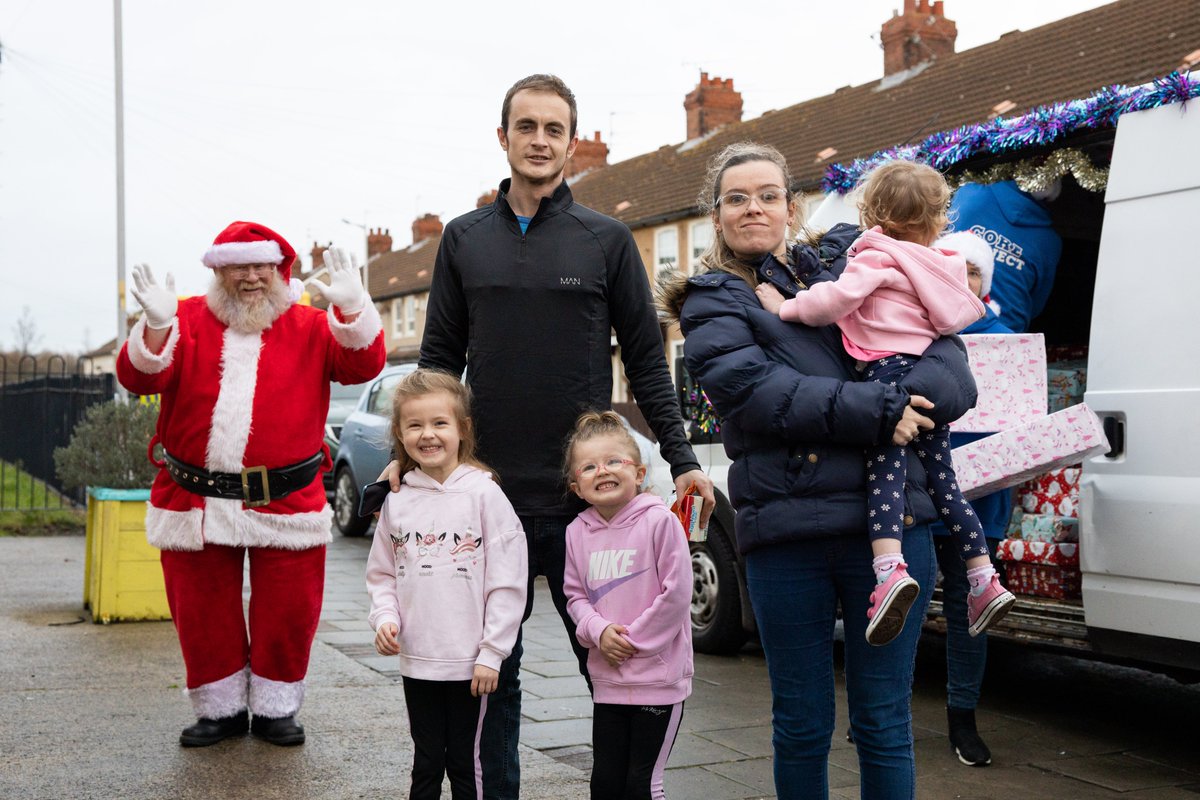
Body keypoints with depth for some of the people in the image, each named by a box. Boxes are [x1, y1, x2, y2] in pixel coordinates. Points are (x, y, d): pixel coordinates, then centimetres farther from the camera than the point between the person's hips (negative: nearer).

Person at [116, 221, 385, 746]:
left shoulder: (310, 327, 6)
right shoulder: (189, 321, 6)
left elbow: (363, 366, -8)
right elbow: (137, 378, -5)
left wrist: (351, 308, -23)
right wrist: (157, 324, -23)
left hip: (286, 503, -1)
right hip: (194, 502, 1)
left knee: (287, 614, 4)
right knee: (202, 615, 9)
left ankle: (274, 710, 22)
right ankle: (221, 709, 26)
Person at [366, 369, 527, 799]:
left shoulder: (484, 494, -8)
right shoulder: (397, 501, 4)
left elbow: (507, 580, -8)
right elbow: (382, 573, 14)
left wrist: (491, 652, -11)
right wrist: (385, 618, -5)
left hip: (469, 662, -3)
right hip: (416, 660, 3)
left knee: (464, 763, 8)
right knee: (426, 763, 13)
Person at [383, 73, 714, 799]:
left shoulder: (607, 240, 4)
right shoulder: (464, 240, 10)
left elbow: (647, 360, 4)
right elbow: (440, 358, 11)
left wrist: (682, 459, -3)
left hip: (585, 495, -2)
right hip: (488, 489, 2)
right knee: (492, 670, 9)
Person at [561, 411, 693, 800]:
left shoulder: (659, 520, -12)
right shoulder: (578, 532, 4)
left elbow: (676, 594, -13)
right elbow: (574, 594, 10)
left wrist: (632, 639, -12)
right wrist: (598, 631, -9)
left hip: (659, 678, -5)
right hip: (607, 680, 5)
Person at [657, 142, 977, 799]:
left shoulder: (843, 269, 16)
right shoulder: (711, 302, 10)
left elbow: (947, 360, 8)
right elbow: (750, 390, -11)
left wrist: (909, 398, -14)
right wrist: (876, 410, -17)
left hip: (888, 518, 2)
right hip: (785, 532, -1)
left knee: (883, 724, 7)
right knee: (801, 727, 10)